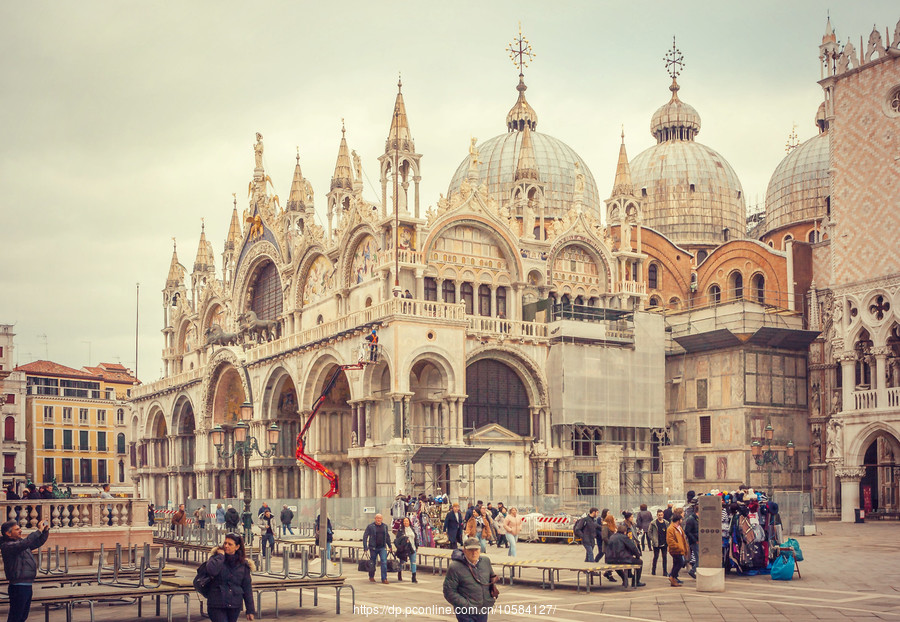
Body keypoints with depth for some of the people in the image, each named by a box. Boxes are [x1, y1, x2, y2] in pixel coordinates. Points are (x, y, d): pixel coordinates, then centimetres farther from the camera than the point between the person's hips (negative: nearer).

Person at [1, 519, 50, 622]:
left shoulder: (20, 542, 15)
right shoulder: (7, 546, -14)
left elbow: (38, 543, 26)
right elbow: (25, 543, -32)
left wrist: (46, 531, 9)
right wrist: (39, 530, -26)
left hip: (27, 586, 10)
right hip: (18, 587, -10)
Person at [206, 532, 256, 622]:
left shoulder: (243, 564, 5)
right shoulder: (216, 558, 0)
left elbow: (247, 588, 7)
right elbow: (212, 571, -24)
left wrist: (250, 610, 6)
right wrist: (220, 556, -12)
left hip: (235, 606, 3)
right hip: (217, 605, -3)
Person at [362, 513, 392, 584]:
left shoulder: (385, 526, 8)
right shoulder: (370, 526, -4)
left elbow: (387, 536, 19)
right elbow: (365, 536, -3)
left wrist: (389, 546, 21)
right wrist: (365, 546, -9)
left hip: (382, 547, 2)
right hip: (373, 547, -2)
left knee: (384, 562, -10)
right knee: (372, 563, 9)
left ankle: (384, 579, -7)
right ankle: (371, 577, 31)